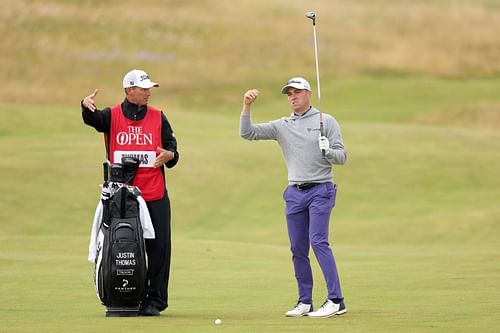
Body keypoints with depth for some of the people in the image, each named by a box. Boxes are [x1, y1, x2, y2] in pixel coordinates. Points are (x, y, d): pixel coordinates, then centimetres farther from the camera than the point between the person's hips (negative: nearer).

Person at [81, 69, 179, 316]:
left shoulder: (158, 118, 9)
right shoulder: (112, 116, 2)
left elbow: (171, 148, 8)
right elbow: (93, 119, -19)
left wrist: (169, 155, -16)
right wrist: (86, 106, -42)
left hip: (155, 196, 1)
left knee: (159, 247, -3)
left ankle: (154, 300, 4)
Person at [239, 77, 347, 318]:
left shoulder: (326, 121, 2)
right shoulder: (281, 126, 11)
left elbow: (342, 157, 0)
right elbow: (247, 133, 4)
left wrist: (328, 151, -21)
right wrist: (246, 106, -8)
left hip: (320, 191, -5)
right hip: (295, 193, 5)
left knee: (318, 241, -17)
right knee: (298, 249, 5)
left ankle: (336, 300, -18)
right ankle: (304, 302, 12)